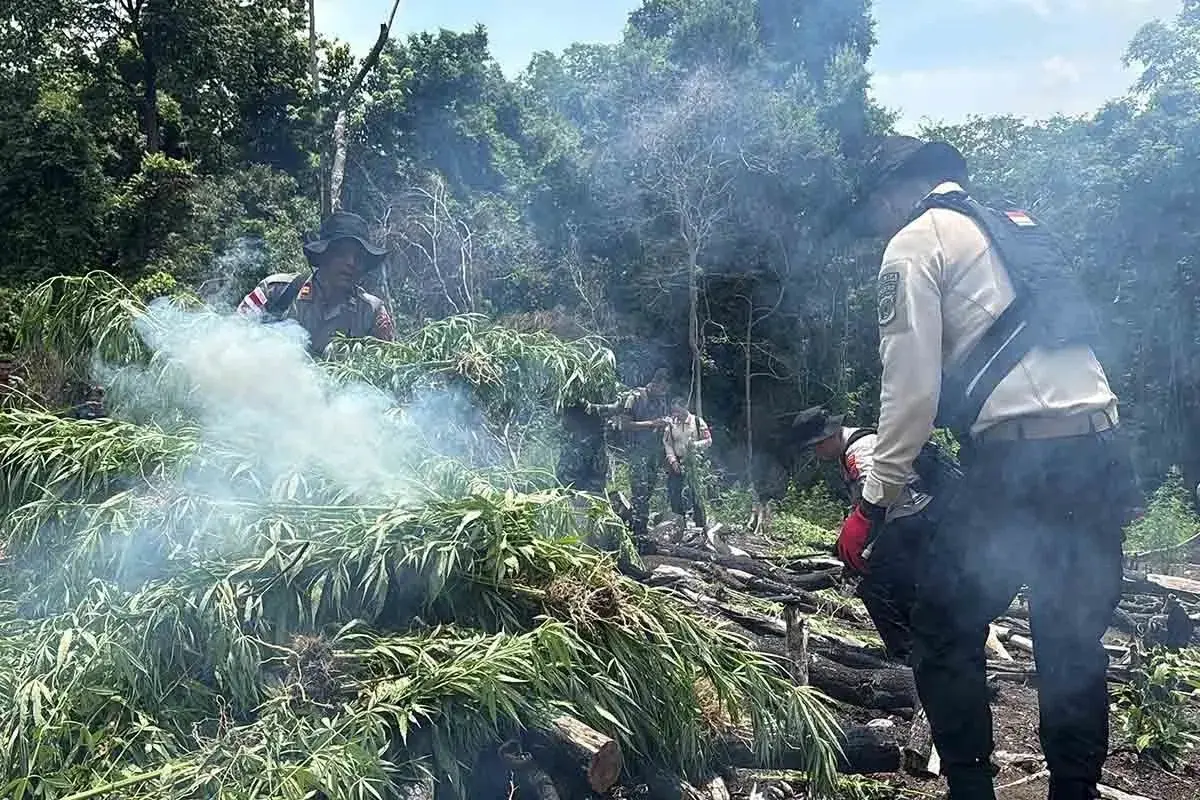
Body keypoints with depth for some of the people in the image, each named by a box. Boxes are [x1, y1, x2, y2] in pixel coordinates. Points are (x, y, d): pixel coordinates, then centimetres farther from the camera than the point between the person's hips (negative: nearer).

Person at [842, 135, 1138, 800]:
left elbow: (911, 386, -8)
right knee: (1075, 643, 16)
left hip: (1019, 458, -8)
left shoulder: (915, 242, 2)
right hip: (1104, 452, 8)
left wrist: (874, 502, -3)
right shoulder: (1019, 229, 25)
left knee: (944, 635, 6)